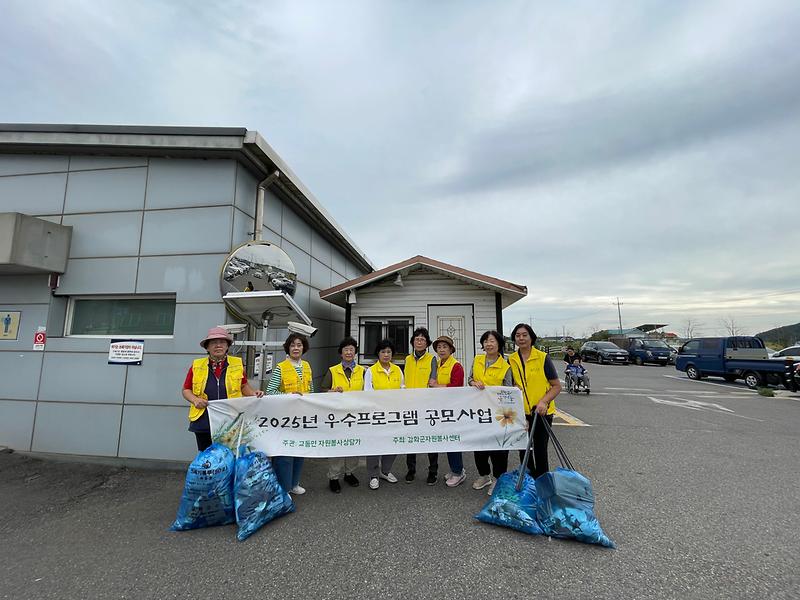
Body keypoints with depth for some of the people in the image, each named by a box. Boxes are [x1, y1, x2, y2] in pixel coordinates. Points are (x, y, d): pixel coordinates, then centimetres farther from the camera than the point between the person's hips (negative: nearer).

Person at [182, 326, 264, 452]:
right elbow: (186, 390, 13)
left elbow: (243, 386, 13)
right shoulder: (196, 365, 4)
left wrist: (253, 393, -6)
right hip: (203, 422, 1)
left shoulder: (237, 364, 3)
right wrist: (195, 400, -7)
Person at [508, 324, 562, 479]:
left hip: (542, 412, -3)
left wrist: (544, 401, -21)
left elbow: (556, 386, -8)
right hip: (521, 413, 4)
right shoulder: (511, 360, 1)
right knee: (523, 450, 15)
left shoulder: (543, 358, -9)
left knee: (540, 450, 6)